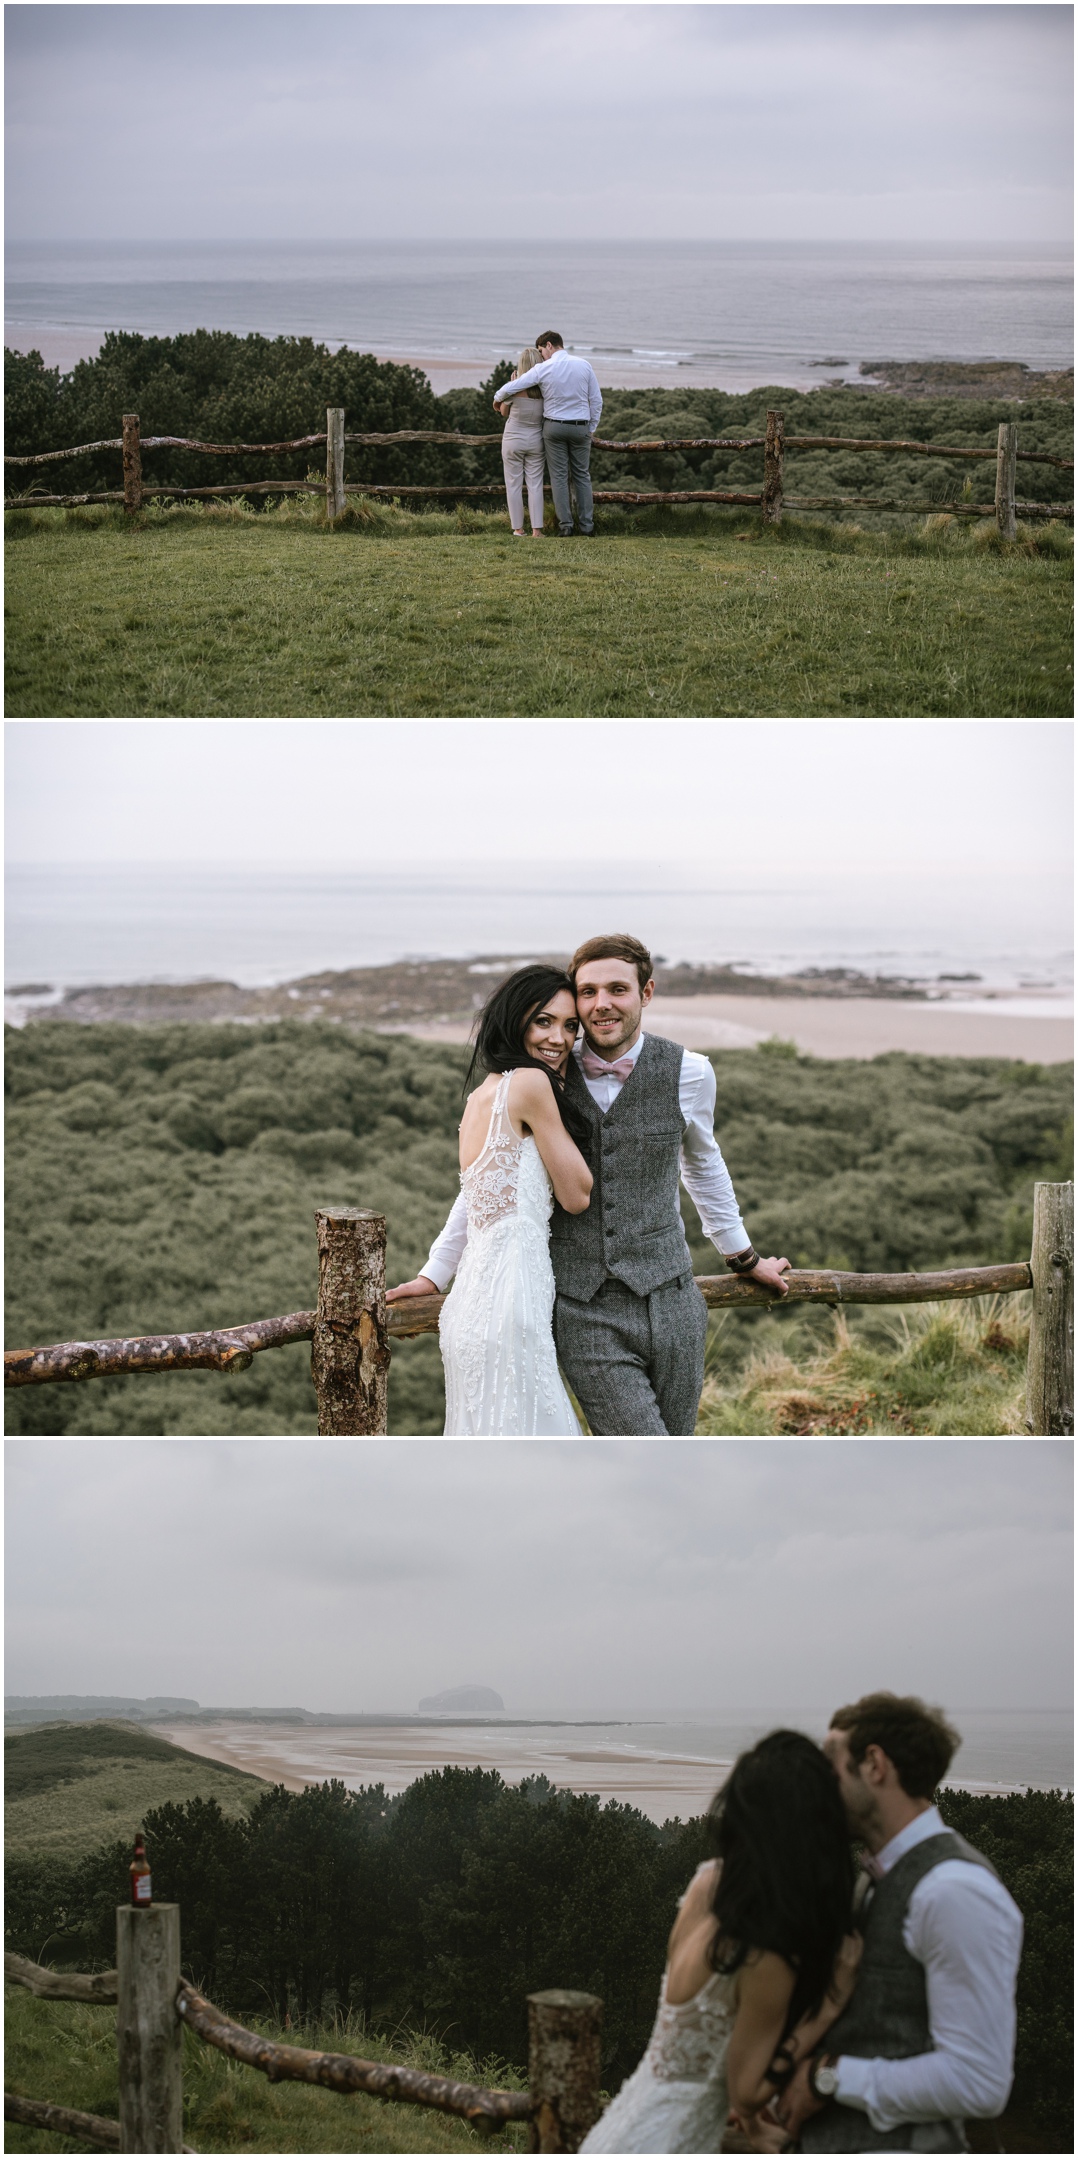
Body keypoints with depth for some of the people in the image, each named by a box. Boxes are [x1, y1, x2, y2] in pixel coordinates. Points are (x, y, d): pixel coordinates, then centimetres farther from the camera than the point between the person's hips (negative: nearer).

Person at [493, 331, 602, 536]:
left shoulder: (543, 369, -10)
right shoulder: (584, 365, -3)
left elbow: (510, 388, -7)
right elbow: (596, 400, 0)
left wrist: (498, 398, 16)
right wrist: (591, 428, 11)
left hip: (554, 427, -2)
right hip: (580, 427, 2)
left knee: (559, 477, 4)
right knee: (582, 476, 10)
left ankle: (565, 524, -2)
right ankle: (587, 524, 5)